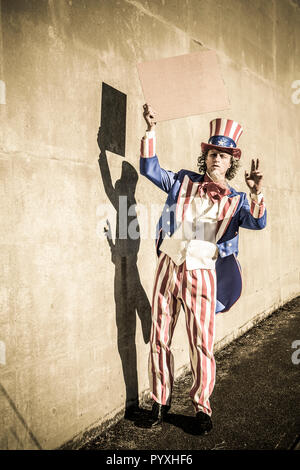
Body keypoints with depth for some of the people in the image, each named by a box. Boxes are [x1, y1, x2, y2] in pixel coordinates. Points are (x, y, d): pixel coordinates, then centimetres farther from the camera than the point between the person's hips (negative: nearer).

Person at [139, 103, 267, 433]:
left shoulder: (235, 200, 6)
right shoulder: (183, 181, 10)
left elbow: (257, 223, -11)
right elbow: (150, 169, 8)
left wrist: (257, 194, -31)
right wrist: (151, 130, -2)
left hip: (202, 273, -1)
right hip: (168, 266, 2)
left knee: (202, 343, 1)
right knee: (159, 338, 7)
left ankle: (201, 406, 22)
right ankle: (161, 400, 25)